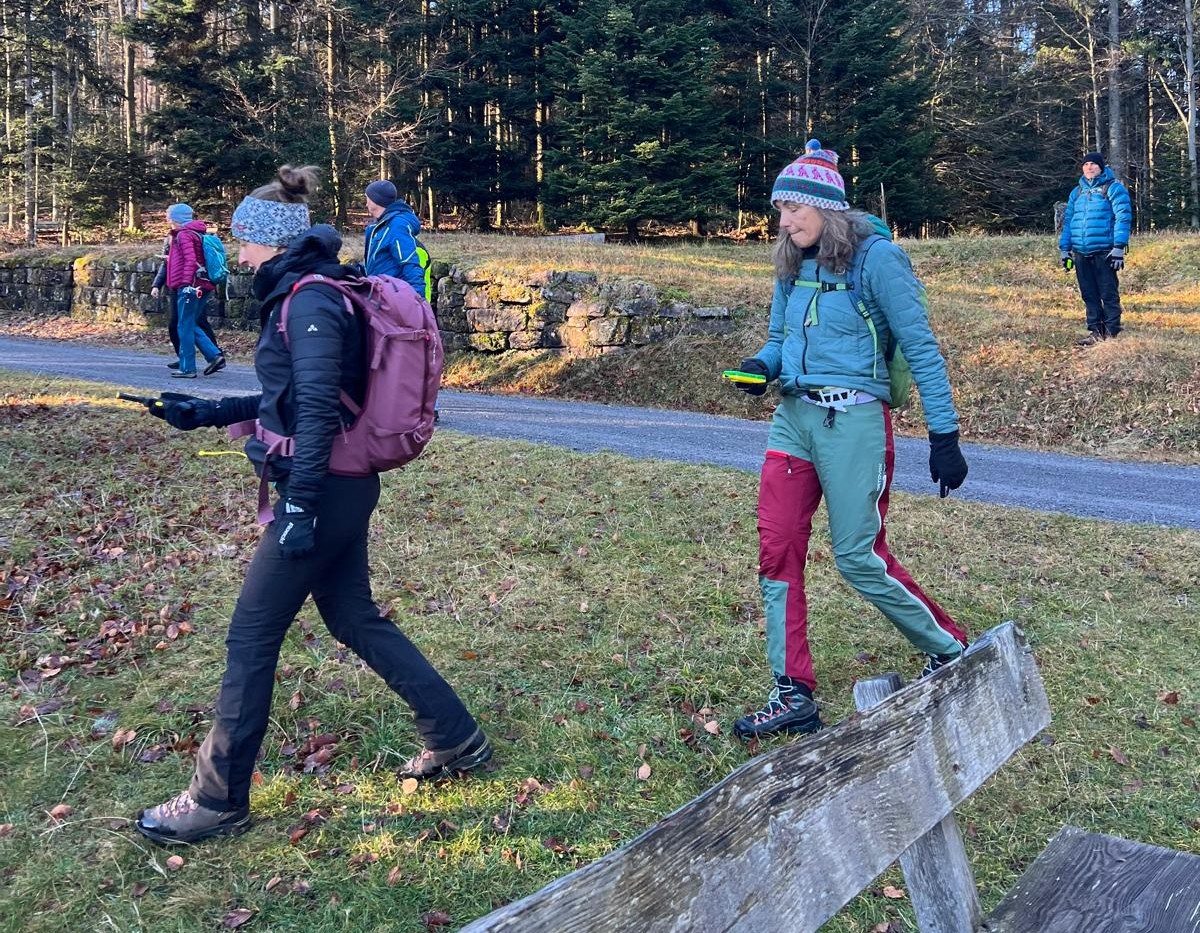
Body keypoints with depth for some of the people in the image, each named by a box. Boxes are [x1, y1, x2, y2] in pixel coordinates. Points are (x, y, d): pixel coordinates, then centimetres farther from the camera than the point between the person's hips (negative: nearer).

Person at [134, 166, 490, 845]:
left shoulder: (309, 301, -16)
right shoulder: (305, 293, 14)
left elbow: (318, 412, -23)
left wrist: (299, 505, -23)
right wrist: (208, 413, 21)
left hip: (324, 490, -10)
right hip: (340, 488, 10)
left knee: (252, 637, 1)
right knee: (355, 619, 18)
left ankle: (218, 801, 15)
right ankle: (457, 740, 27)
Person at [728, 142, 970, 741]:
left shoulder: (876, 258, -9)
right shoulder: (793, 267, 11)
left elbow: (920, 348, -10)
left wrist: (944, 434, -12)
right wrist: (761, 366, -4)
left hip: (853, 420, -7)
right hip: (793, 416, 7)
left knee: (859, 558, -1)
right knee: (777, 551, 0)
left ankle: (951, 652, 23)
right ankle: (792, 695, 9)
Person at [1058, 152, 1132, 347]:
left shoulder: (1113, 188, -2)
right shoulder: (1077, 192, 17)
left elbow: (1123, 218, -9)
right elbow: (1068, 221, 20)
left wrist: (1119, 247, -16)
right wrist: (1064, 248, 13)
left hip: (1104, 252, -6)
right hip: (1081, 253, 6)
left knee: (1108, 294, -2)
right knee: (1089, 295, 9)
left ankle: (1112, 333, 3)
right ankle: (1095, 332, 16)